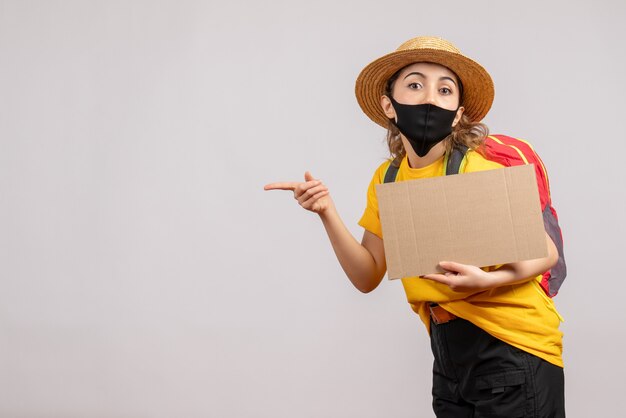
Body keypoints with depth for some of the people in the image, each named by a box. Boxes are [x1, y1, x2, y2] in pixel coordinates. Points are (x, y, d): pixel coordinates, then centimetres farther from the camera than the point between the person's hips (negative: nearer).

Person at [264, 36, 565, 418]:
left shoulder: (477, 172, -17)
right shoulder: (386, 179, 1)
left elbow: (547, 254, -8)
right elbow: (368, 276, 3)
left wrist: (487, 280, -28)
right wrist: (328, 213, -10)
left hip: (513, 348, -5)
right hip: (449, 353, 5)